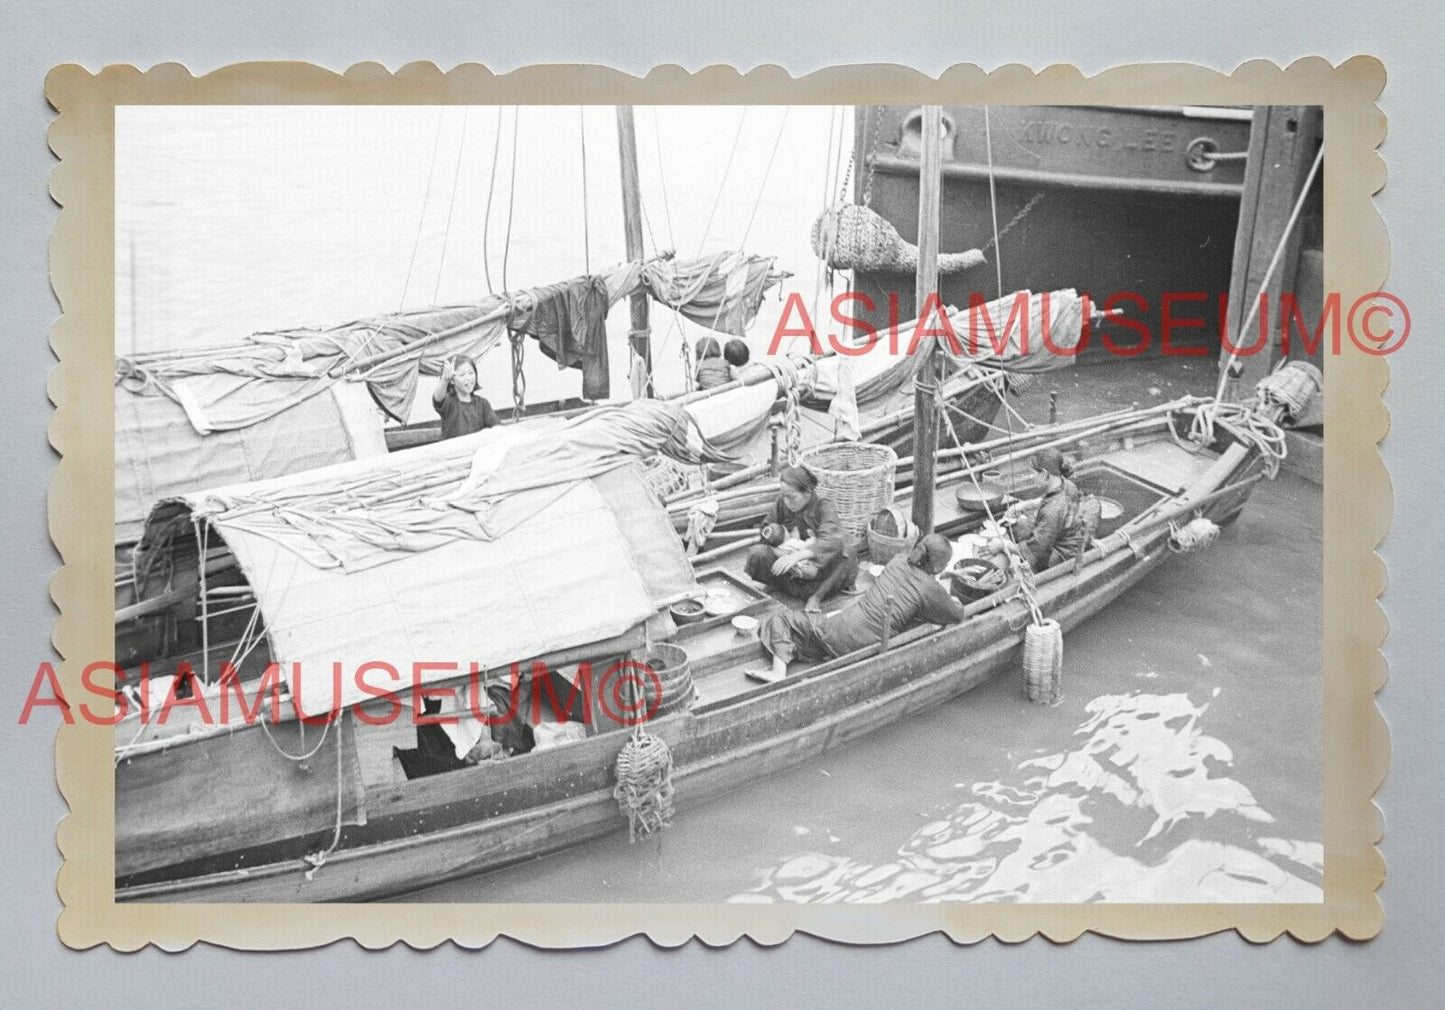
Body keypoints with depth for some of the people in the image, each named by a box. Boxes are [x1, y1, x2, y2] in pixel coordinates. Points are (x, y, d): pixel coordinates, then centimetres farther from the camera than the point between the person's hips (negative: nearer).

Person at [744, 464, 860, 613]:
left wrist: (796, 556, -47)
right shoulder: (781, 503, -8)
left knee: (847, 551, -31)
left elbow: (830, 541, -34)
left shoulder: (823, 507, -17)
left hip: (819, 567, -2)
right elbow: (765, 535, -8)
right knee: (758, 553, -25)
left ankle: (817, 595, -19)